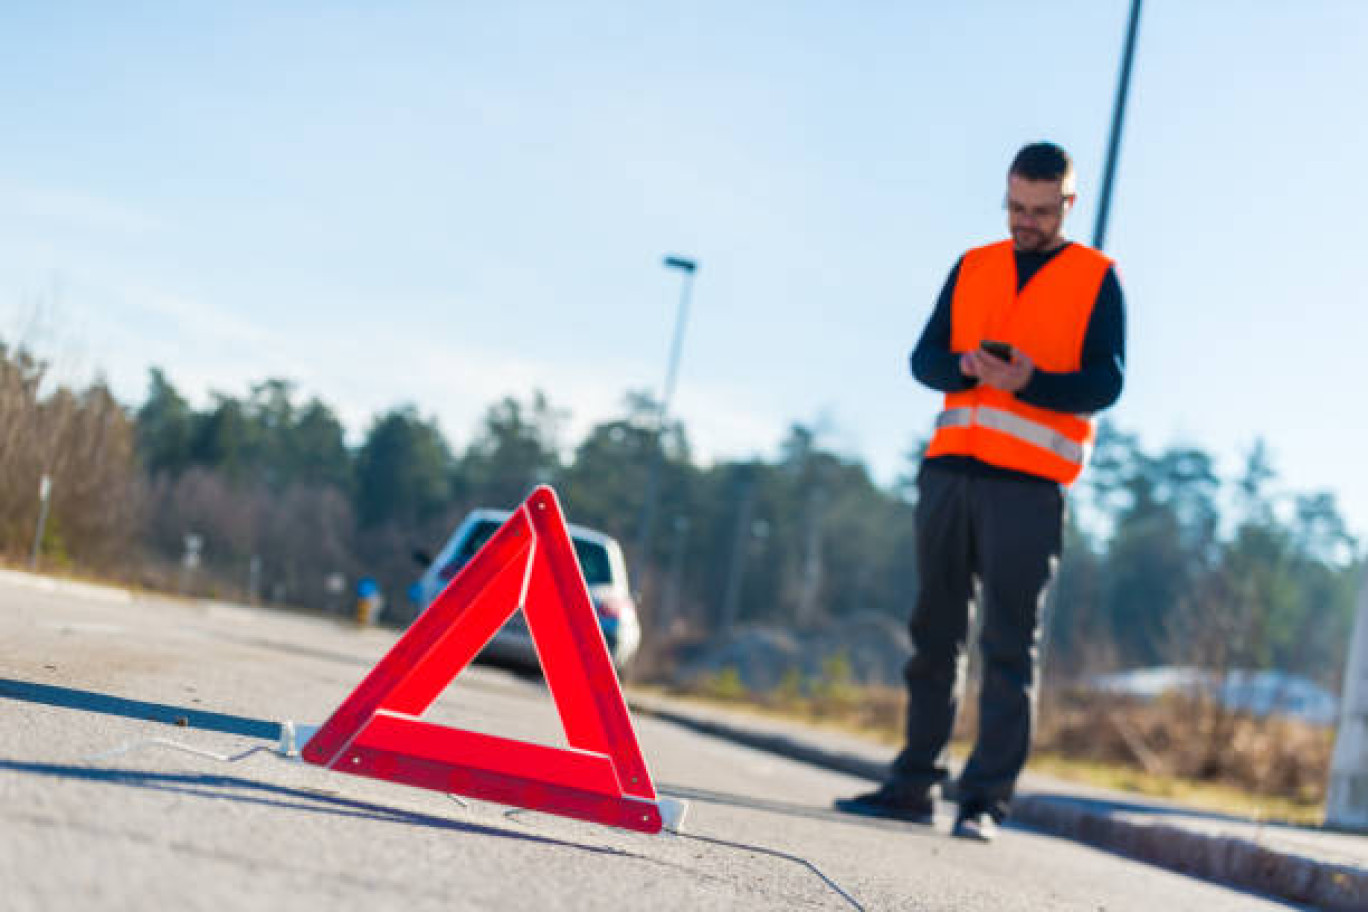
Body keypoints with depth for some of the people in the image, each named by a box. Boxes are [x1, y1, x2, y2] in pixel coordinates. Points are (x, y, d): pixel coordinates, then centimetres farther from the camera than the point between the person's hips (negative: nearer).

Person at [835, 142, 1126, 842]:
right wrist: (967, 366, -12)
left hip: (1028, 486, -4)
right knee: (934, 635, 7)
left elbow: (1104, 383, -3)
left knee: (1008, 647, -6)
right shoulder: (972, 267, 17)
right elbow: (924, 358, 10)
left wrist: (1030, 383, -20)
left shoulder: (1097, 278, 5)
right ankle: (914, 784, 13)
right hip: (950, 470, 4)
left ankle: (985, 799, -5)